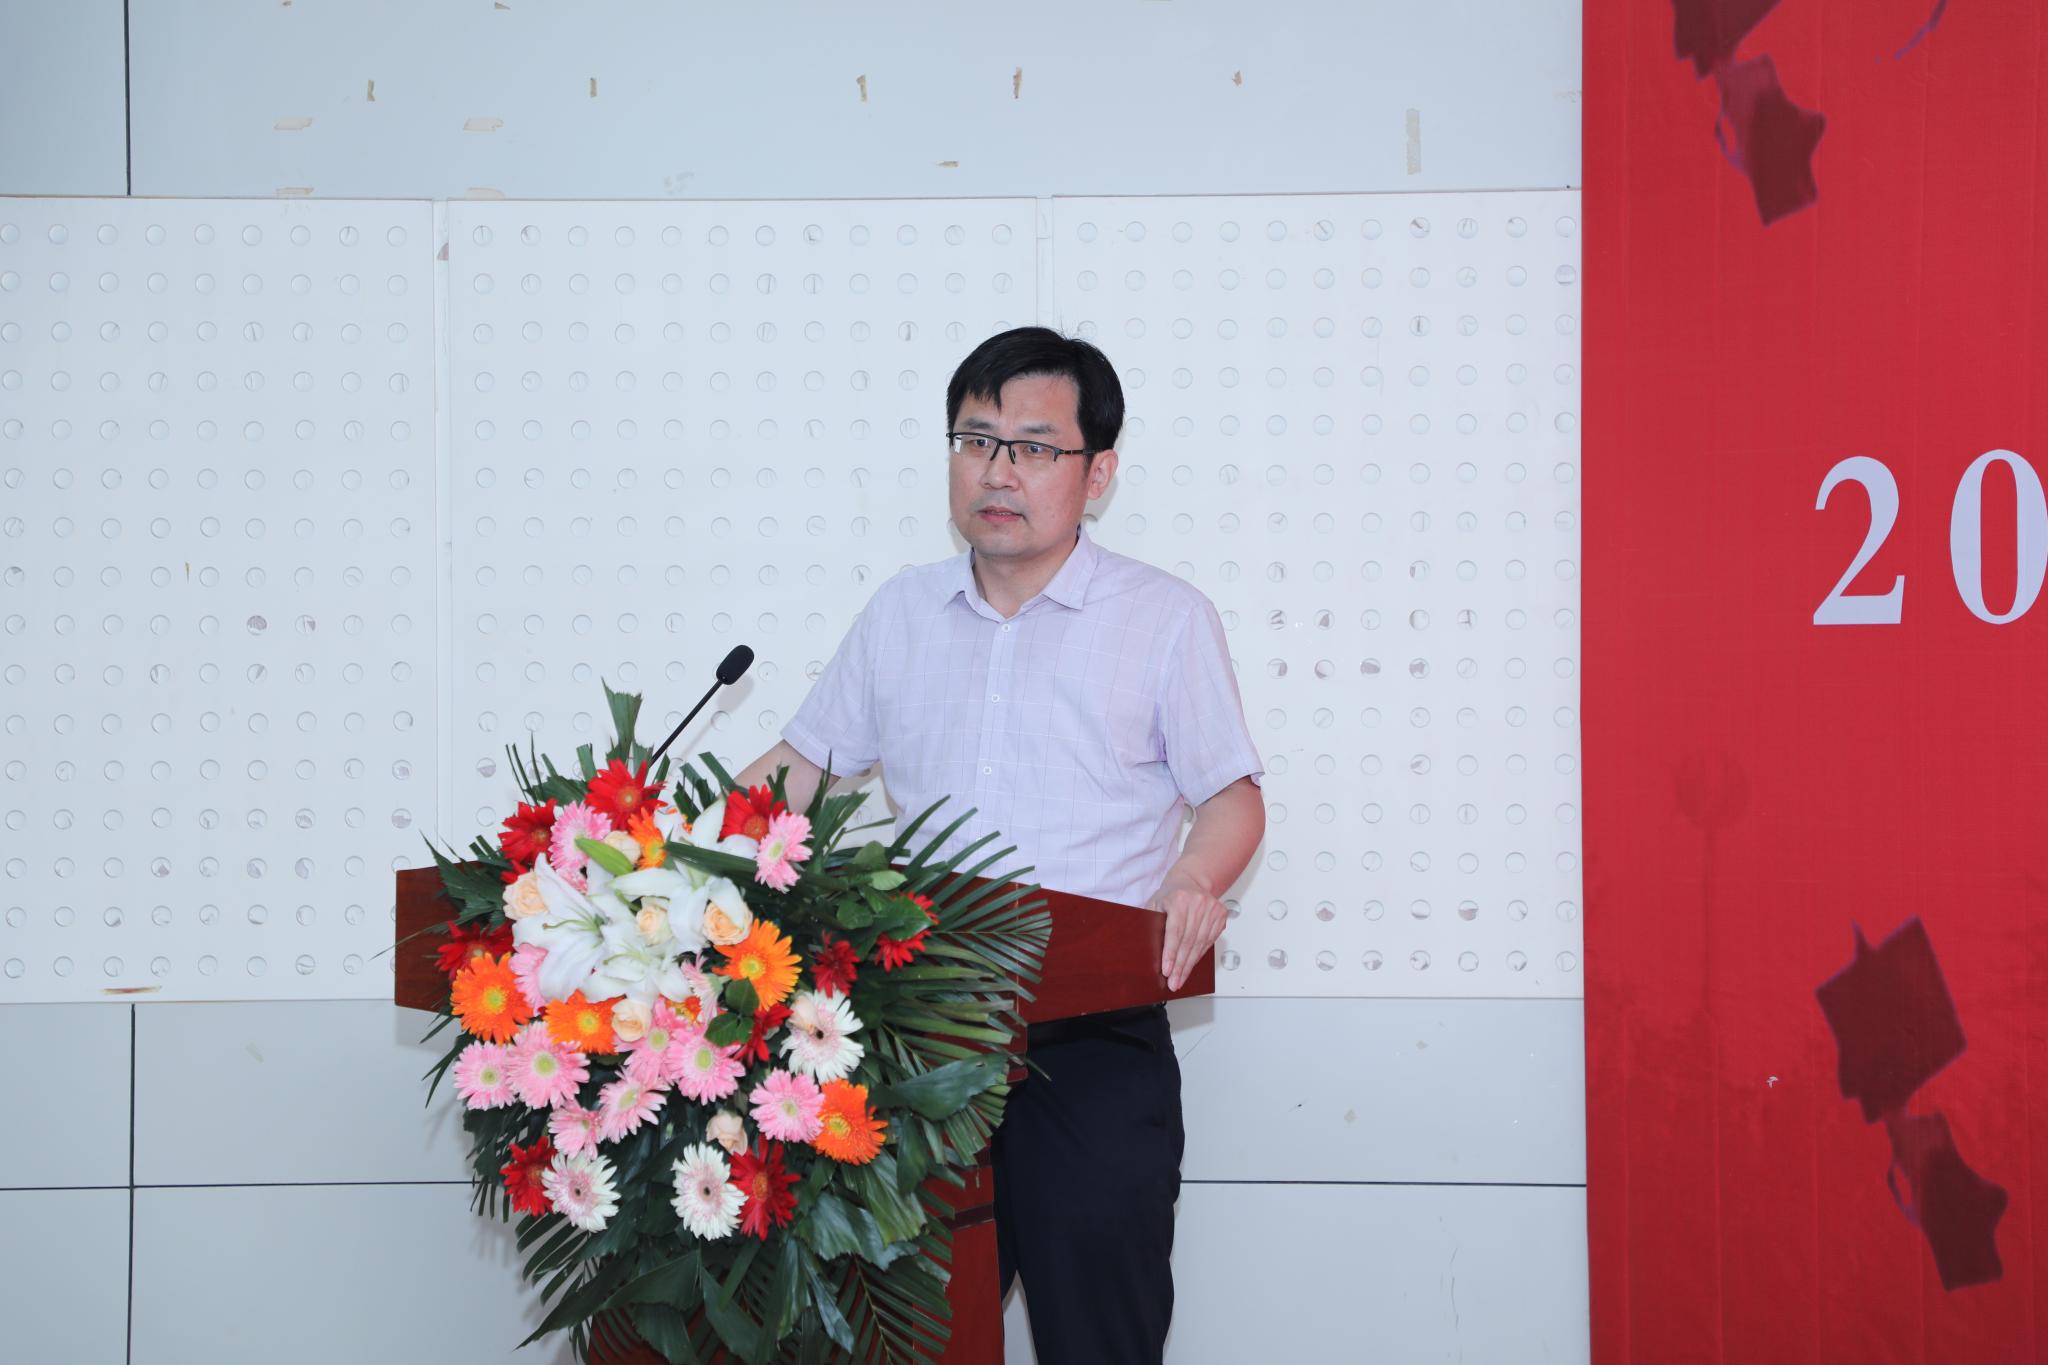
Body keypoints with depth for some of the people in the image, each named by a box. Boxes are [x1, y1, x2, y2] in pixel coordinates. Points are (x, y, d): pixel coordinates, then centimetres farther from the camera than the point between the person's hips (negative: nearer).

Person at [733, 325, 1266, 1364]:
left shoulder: (1166, 618, 4)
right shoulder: (900, 613, 15)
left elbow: (1233, 795, 4)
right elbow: (800, 765, 19)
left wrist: (1195, 879, -17)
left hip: (1094, 1043, -3)